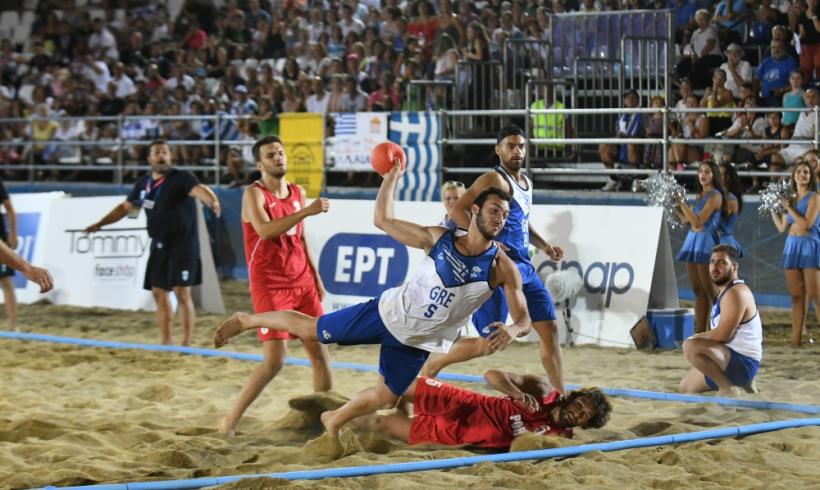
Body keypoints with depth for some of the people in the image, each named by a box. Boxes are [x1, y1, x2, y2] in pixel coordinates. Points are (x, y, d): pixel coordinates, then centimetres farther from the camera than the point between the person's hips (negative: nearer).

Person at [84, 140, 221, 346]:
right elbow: (125, 207, 23)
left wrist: (213, 202, -55)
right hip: (159, 246, 7)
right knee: (159, 293, 9)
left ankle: (186, 343, -7)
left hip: (183, 244, -7)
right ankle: (166, 342, 19)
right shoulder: (143, 183, 8)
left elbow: (199, 190, -33)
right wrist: (100, 224, 25)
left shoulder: (181, 178, -12)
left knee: (182, 293, -11)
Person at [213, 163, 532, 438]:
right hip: (391, 311, -1)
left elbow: (524, 320, -20)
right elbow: (383, 220, -3)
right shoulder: (438, 238, -14)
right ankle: (247, 320, 27)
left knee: (385, 399, 10)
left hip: (418, 342, 1)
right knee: (309, 329, 4)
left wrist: (511, 331, -44)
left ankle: (334, 422, 40)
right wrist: (391, 178, -12)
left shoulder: (503, 268, -18)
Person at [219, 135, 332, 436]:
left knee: (319, 351, 4)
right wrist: (307, 211, -32)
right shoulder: (254, 194, -10)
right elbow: (265, 231, -27)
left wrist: (315, 276, 15)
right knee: (275, 359, -14)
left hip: (302, 284, 7)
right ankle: (231, 420, -4)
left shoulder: (298, 193, 11)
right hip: (269, 286, -7)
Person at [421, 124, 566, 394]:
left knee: (549, 329, 3)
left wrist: (544, 245, 18)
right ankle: (432, 367, 14)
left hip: (524, 267, 9)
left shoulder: (526, 182, 17)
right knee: (490, 341, -6)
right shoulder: (495, 179, -11)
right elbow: (458, 210, -20)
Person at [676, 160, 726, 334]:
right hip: (693, 240, 8)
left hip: (706, 241, -8)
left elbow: (698, 221, -17)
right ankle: (700, 332, 11)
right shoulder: (701, 195, 15)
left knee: (710, 290, -7)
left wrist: (682, 202, -16)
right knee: (698, 290, 9)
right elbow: (686, 219, 17)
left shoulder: (715, 196, -10)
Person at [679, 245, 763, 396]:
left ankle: (727, 386, -16)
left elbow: (722, 334, -26)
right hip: (729, 359, 11)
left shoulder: (736, 293, -19)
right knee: (686, 386, 24)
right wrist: (699, 338, 3)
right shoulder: (724, 291, 15)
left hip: (743, 364, -11)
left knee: (690, 347, -32)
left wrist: (696, 338, -9)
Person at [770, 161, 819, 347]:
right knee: (797, 296, 6)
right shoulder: (791, 199, 13)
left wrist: (788, 207, -10)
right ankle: (796, 338, 7)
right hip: (792, 246, 6)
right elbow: (782, 227, 19)